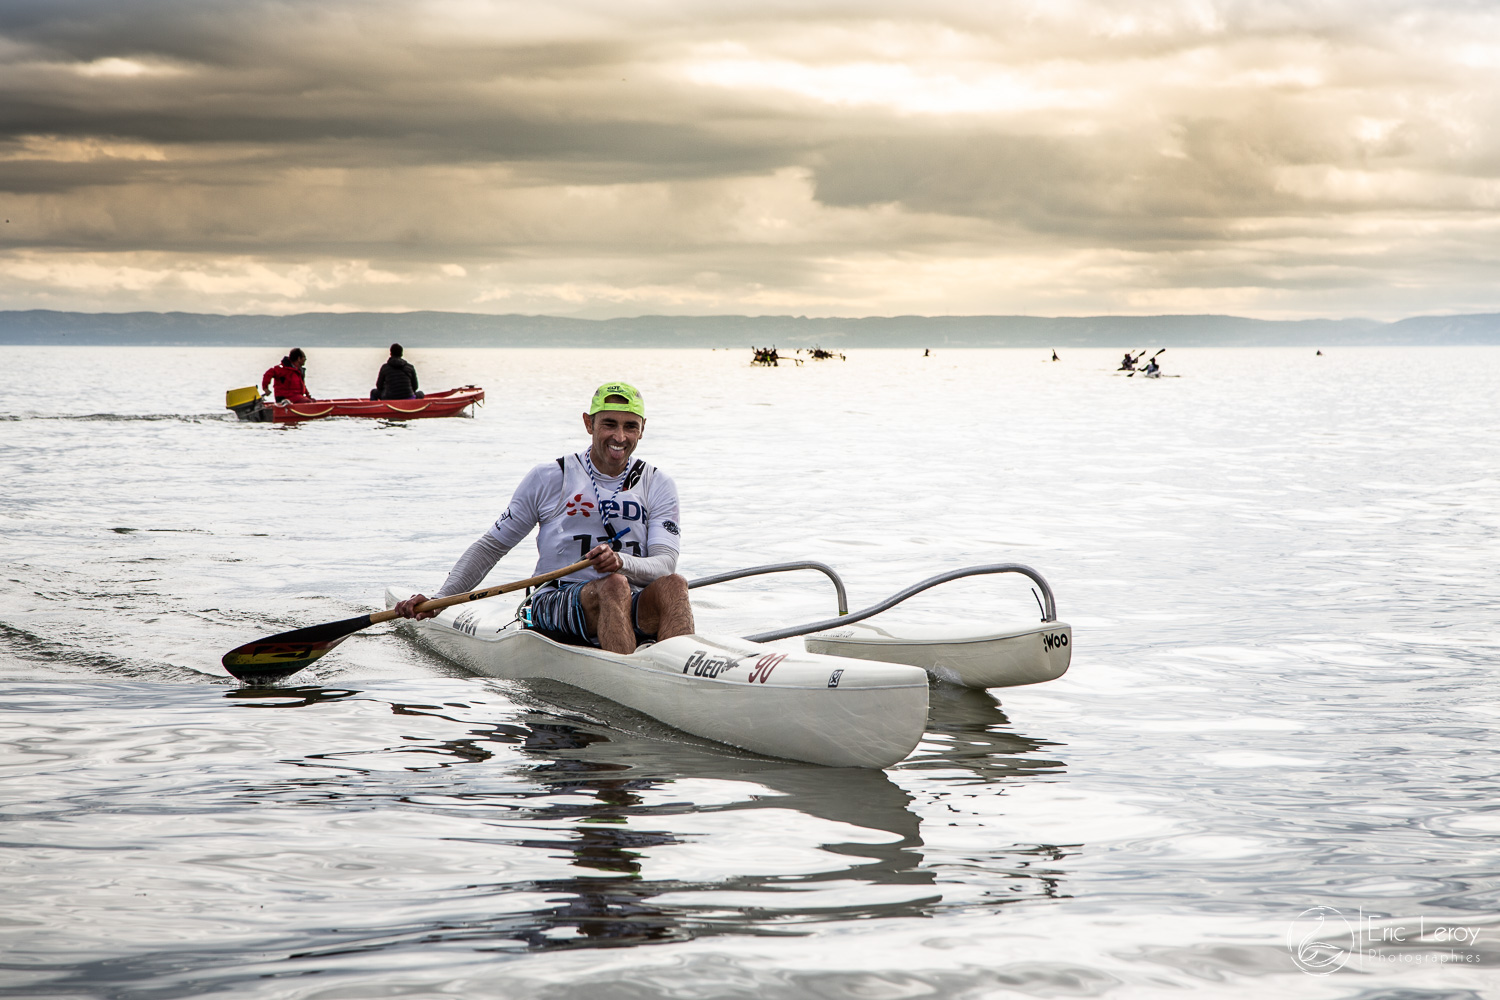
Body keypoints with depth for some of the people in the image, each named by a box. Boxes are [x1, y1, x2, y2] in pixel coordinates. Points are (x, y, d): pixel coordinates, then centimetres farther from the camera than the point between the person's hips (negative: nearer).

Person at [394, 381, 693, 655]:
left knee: (673, 585, -32)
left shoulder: (658, 485, 10)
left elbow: (665, 564, -4)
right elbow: (492, 545, 13)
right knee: (614, 585, -35)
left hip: (635, 609, 2)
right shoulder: (549, 478, 6)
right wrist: (438, 600, 3)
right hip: (555, 604, -2)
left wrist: (621, 561, -28)